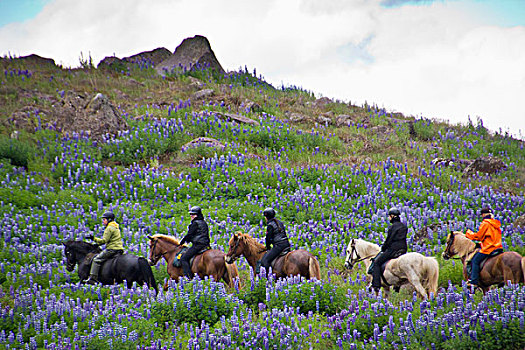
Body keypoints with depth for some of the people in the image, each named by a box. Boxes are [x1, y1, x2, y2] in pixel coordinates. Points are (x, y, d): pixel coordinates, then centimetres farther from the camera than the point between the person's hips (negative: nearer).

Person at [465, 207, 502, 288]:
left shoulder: (485, 223, -8)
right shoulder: (496, 224, 17)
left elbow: (478, 236, -6)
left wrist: (469, 233, 10)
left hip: (488, 248, -8)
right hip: (498, 247, 8)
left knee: (475, 260, -5)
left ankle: (474, 282, -16)